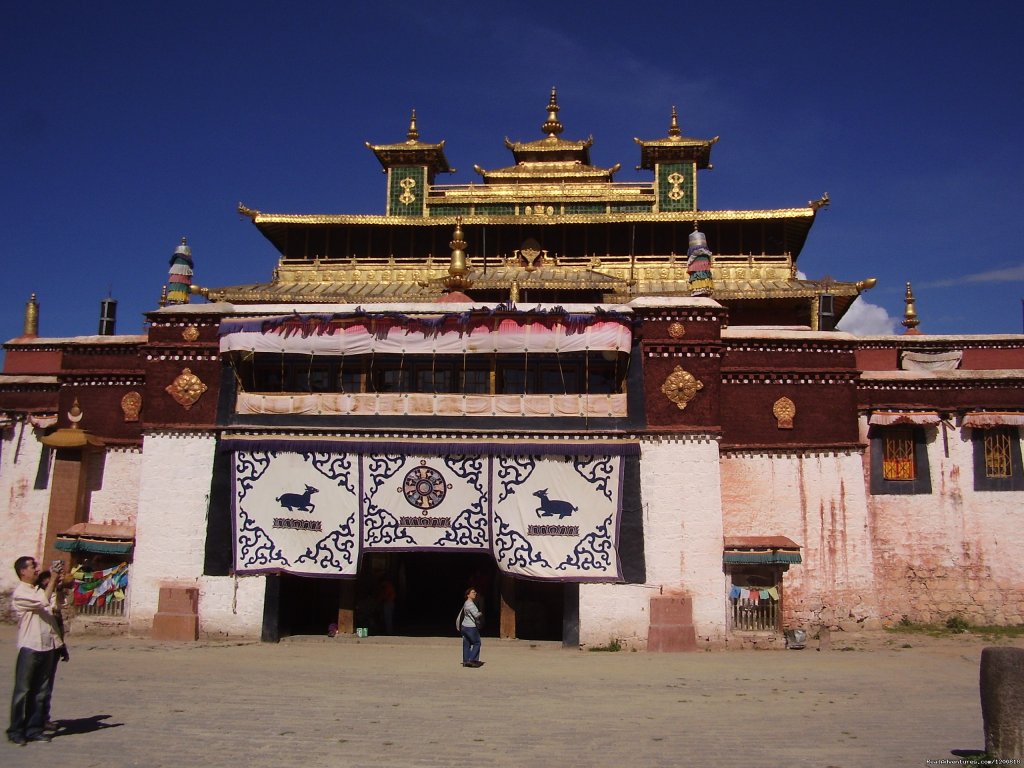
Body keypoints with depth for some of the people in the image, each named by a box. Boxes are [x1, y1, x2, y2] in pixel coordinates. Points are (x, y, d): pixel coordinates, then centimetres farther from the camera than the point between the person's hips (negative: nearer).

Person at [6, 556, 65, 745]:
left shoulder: (38, 591, 16)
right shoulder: (20, 593, -10)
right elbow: (44, 601, -23)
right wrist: (54, 576, -18)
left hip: (47, 647, 7)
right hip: (30, 648, -7)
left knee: (42, 692, 9)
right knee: (23, 691, 0)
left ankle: (34, 729, 16)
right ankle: (16, 731, 8)